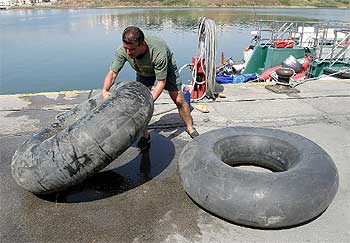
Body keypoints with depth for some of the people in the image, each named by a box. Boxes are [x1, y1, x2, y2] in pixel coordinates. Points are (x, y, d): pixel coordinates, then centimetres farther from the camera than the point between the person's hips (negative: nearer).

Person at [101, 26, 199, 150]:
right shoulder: (122, 51, -34)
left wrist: (151, 100, -46)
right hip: (143, 72, 3)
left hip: (166, 68, -3)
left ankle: (190, 128, 21)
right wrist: (104, 91, -44)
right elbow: (112, 72, -26)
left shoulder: (159, 52, -45)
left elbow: (161, 81, -36)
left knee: (179, 100, -2)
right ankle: (145, 135, 7)